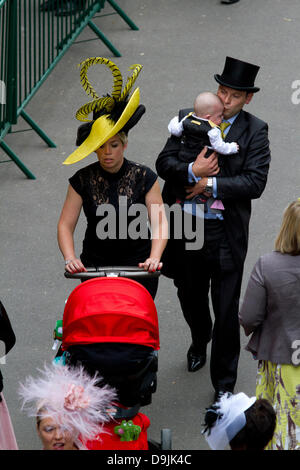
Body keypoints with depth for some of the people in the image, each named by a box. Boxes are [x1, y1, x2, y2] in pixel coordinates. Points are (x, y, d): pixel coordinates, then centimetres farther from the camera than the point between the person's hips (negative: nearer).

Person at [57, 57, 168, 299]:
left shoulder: (144, 177, -3)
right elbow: (65, 224, -2)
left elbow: (160, 222, -8)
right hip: (95, 266, 1)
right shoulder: (83, 180, -1)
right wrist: (70, 258, -19)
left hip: (138, 267, -1)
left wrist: (154, 258, -24)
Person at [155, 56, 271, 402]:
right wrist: (192, 171, -22)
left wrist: (212, 185, -19)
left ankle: (224, 383, 13)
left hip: (227, 233, -3)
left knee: (226, 310, 0)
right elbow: (164, 162, -3)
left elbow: (255, 182, -13)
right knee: (190, 295, 22)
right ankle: (199, 341, 54)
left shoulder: (255, 131, -5)